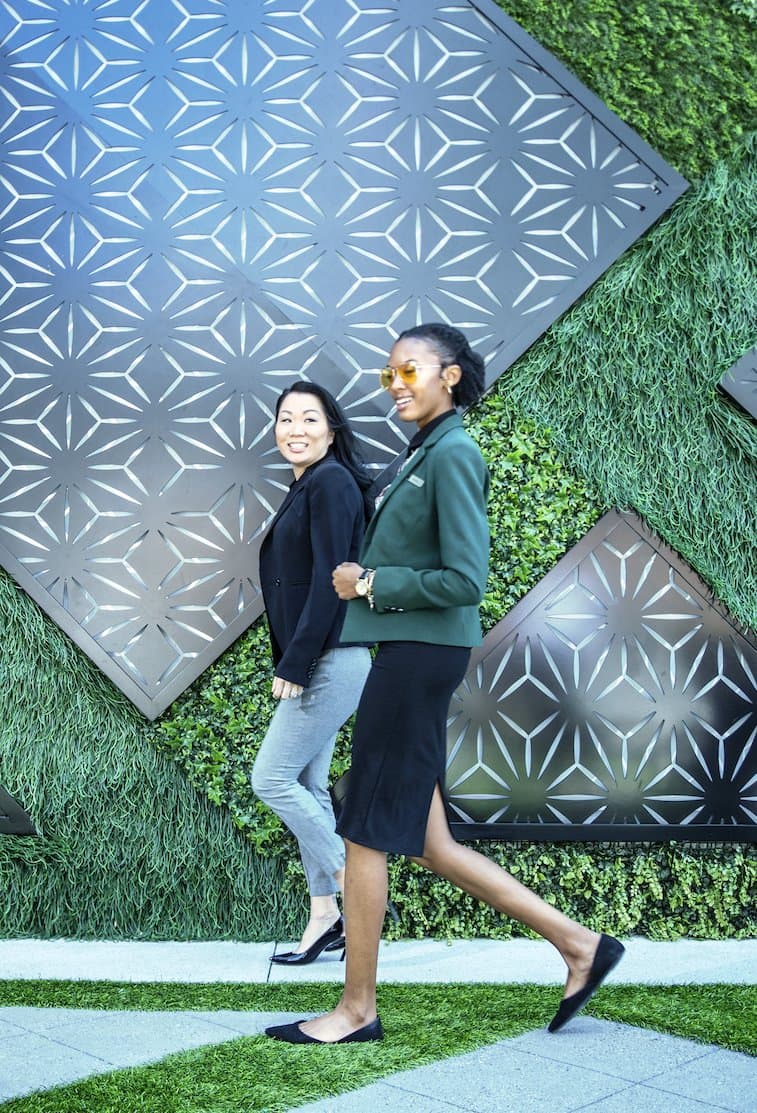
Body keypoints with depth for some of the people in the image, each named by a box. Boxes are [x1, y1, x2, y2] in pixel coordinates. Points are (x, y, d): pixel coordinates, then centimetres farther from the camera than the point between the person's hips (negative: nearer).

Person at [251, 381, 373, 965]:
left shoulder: (331, 482, -11)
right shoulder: (306, 487, 17)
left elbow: (329, 578, -19)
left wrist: (294, 664, -19)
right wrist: (292, 663, 17)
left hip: (332, 660, -10)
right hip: (317, 663, 10)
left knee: (272, 778, -6)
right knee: (307, 786, 10)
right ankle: (325, 917, 17)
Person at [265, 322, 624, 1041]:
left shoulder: (452, 455, -11)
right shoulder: (421, 455, 17)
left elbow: (464, 579, -18)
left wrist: (371, 584, -11)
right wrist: (362, 577, 6)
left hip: (421, 656, -10)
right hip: (407, 654, 10)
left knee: (368, 832, 0)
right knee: (430, 844, 12)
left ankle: (357, 1009, 16)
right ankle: (578, 944, 21)